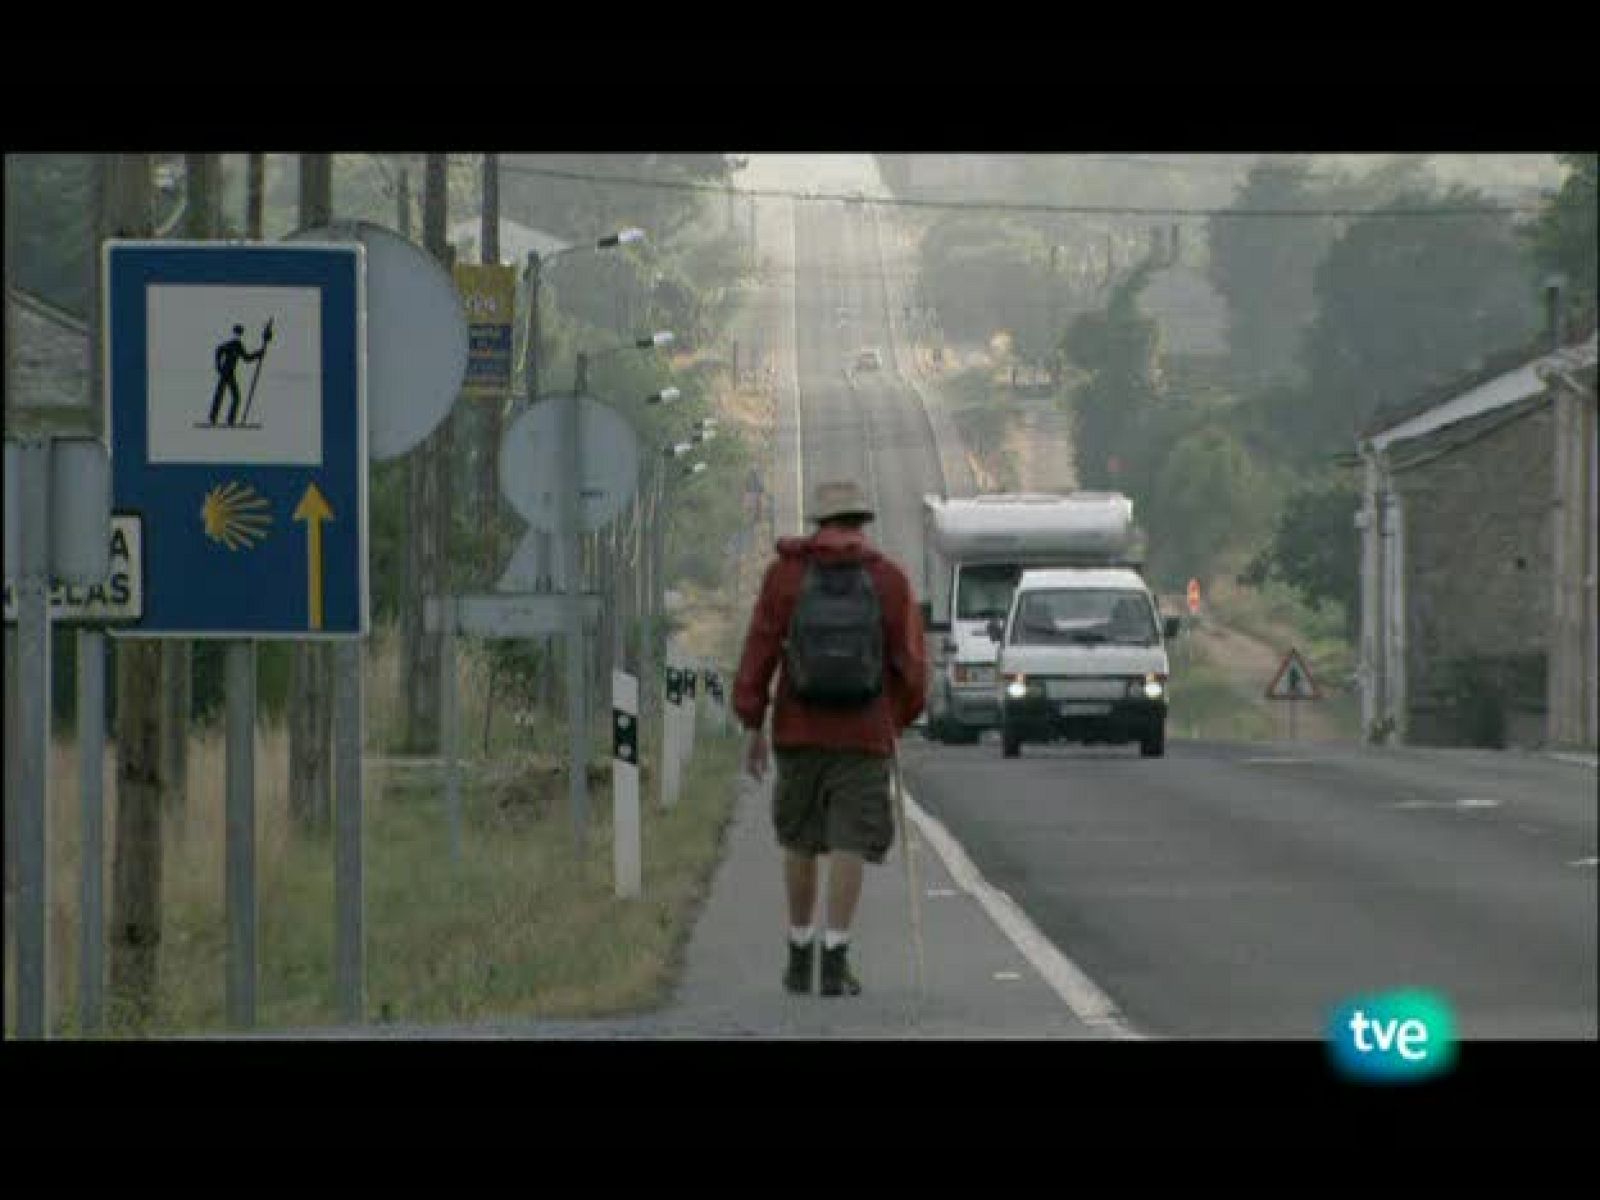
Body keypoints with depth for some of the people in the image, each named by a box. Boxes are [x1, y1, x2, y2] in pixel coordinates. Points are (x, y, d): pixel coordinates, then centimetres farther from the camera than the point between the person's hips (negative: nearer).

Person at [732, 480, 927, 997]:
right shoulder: (890, 579, -2)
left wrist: (753, 727, 1)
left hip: (798, 731, 1)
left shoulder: (785, 573, 0)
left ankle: (800, 957, 21)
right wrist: (898, 719, 15)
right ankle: (835, 961, -11)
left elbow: (759, 651, -4)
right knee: (849, 845, -2)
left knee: (800, 843, 16)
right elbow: (911, 664, -1)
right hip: (865, 734, -1)